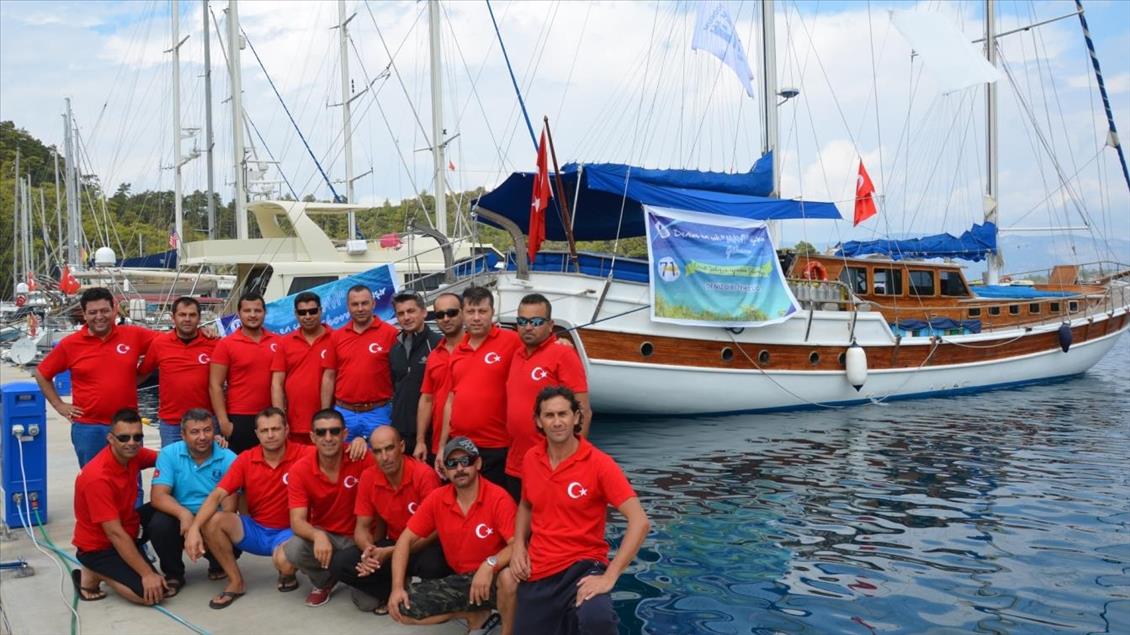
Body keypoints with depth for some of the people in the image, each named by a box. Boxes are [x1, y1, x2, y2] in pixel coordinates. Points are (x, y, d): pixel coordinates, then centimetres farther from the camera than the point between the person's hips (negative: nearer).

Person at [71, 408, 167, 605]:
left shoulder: (131, 454, -7)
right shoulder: (98, 477, -28)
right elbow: (115, 533, -27)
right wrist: (146, 574, -26)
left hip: (128, 535, 8)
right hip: (98, 547, -8)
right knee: (153, 594, -17)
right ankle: (95, 574, 1)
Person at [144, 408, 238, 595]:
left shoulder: (228, 458, -9)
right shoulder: (169, 454, -7)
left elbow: (230, 503, -15)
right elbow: (157, 496, -15)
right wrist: (184, 514, -35)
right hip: (179, 518, 0)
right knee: (159, 524, -31)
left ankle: (217, 565, 12)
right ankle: (173, 575, -2)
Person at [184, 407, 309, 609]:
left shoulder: (302, 454, -14)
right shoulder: (246, 460, -6)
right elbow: (217, 495, -13)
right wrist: (194, 528, -27)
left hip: (288, 531, -3)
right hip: (255, 530, 4)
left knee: (284, 560, -37)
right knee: (212, 521, -22)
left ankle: (288, 575, 7)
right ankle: (236, 582, -2)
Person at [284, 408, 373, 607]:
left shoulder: (362, 458, -17)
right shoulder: (300, 470, -12)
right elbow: (297, 521, -18)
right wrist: (318, 535, -40)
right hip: (323, 536, 2)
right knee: (293, 550, -31)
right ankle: (325, 581, 4)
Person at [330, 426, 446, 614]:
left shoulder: (424, 475, -20)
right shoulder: (368, 478, -5)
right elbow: (362, 527, 0)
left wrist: (389, 553, -27)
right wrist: (369, 549, -24)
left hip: (423, 547, -4)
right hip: (391, 543, 5)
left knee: (431, 565, -38)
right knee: (341, 562, -17)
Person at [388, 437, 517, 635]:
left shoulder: (498, 498, -17)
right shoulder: (437, 499, -3)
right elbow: (406, 540, 1)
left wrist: (490, 565, -40)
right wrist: (397, 587, -9)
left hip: (493, 578, -5)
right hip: (460, 580, 5)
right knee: (403, 609, -11)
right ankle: (475, 615, 8)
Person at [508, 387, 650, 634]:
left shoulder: (599, 463, -13)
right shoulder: (531, 459, 2)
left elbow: (640, 521, -19)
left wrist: (609, 576, -25)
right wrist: (519, 546, 4)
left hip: (582, 565, -5)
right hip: (537, 570, 5)